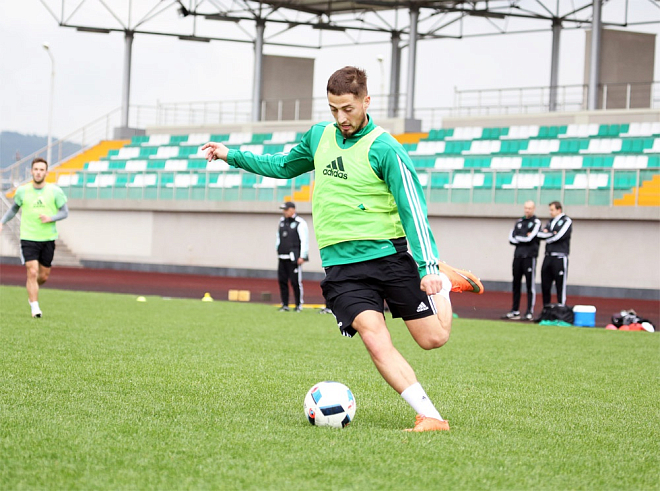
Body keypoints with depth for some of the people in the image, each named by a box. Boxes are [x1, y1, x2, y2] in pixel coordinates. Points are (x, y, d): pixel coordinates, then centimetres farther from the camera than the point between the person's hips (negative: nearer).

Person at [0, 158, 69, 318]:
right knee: (32, 272, -13)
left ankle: (31, 292, 40)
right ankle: (35, 307, -6)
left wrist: (50, 218, -17)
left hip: (48, 238, 1)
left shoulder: (55, 191, -2)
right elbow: (14, 209, 16)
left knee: (44, 276, 9)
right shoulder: (22, 191, 0)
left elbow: (64, 212, 1)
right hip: (28, 238, -1)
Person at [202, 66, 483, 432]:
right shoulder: (319, 137, 9)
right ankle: (429, 416, -20)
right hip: (341, 265, 3)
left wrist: (428, 266, -21)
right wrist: (232, 156, 23)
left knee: (433, 338, 2)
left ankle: (445, 281, 32)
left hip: (388, 254, -3)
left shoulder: (384, 149, -9)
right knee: (376, 340, -19)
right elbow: (284, 166, 30)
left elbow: (412, 207, -12)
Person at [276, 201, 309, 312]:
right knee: (282, 281, 6)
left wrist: (302, 256, -13)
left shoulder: (300, 223, -7)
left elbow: (304, 241, -9)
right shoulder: (282, 221, 14)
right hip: (282, 257, 7)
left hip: (294, 258, -7)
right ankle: (285, 305, 13)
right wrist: (277, 249, 21)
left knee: (295, 281, -6)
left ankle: (299, 305, 3)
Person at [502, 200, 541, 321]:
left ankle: (530, 312, -5)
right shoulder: (519, 222, 17)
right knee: (516, 284, 8)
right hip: (518, 255, 6)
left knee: (530, 285, -6)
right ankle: (515, 311, 14)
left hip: (529, 257, -6)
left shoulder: (536, 222, 0)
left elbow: (530, 238, -13)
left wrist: (517, 238, 0)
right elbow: (511, 238, 9)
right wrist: (524, 238, -6)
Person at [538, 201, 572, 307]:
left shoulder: (566, 221, -1)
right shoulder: (550, 222, 19)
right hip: (548, 257, 7)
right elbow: (541, 234, 7)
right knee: (545, 285, 7)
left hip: (559, 257, -7)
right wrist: (551, 234, -10)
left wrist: (547, 235, 1)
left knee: (560, 285, -6)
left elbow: (558, 236, -13)